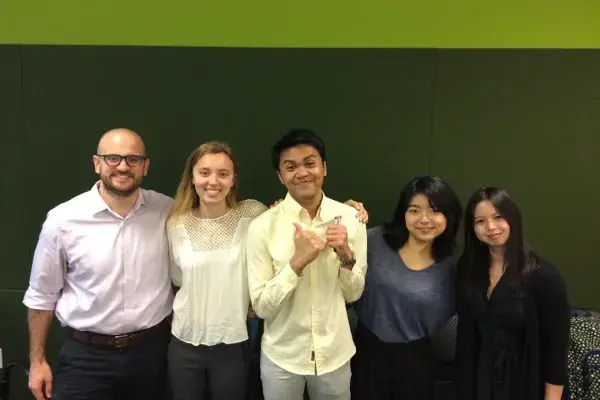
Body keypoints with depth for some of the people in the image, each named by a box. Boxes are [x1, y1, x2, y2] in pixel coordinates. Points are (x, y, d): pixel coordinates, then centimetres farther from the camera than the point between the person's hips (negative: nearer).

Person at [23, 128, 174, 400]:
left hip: (152, 351, 2)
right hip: (85, 357, -1)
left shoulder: (168, 211, -7)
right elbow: (42, 294, 0)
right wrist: (37, 360, 3)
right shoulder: (63, 220, -10)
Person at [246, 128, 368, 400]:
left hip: (335, 354, 2)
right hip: (281, 356, -2)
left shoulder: (350, 218, -8)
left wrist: (346, 255, -19)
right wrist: (297, 261, -25)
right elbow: (262, 306, -13)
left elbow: (353, 293, -1)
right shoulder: (262, 226, -16)